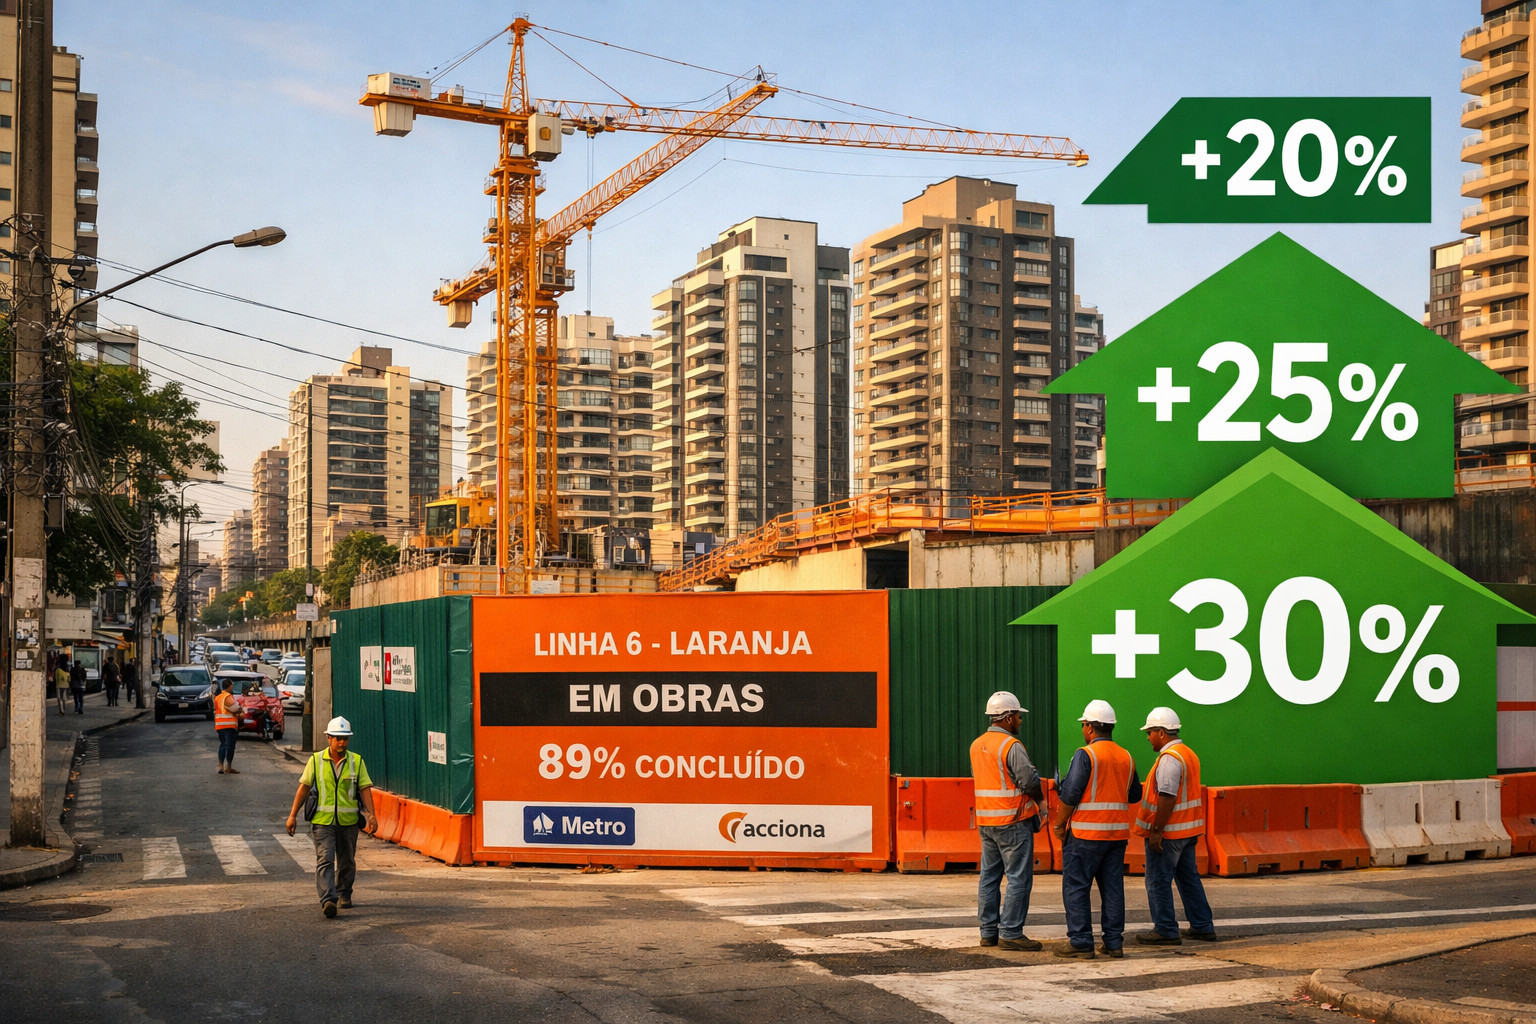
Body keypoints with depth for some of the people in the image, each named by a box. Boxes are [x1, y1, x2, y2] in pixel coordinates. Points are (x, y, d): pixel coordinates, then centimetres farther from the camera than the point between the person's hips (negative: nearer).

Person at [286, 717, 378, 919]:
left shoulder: (356, 761, 2)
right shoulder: (316, 760, 1)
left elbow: (365, 789, -1)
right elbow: (304, 788, 3)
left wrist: (371, 815, -13)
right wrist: (293, 815, 0)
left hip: (348, 821, 2)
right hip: (322, 820, -2)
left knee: (346, 862, 13)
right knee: (325, 860, -13)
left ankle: (344, 894, 32)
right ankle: (328, 900, -20)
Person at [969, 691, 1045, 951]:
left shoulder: (976, 745, 10)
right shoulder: (1011, 746, -15)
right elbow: (1030, 781, -18)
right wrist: (1040, 799, 1)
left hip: (985, 821, 8)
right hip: (1013, 822, -8)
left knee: (989, 877, 12)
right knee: (1019, 878, -3)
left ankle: (988, 931, 16)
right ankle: (1010, 933, -3)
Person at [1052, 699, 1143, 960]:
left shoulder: (1085, 754, -11)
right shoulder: (1126, 757, 9)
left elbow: (1070, 794, -14)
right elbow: (1135, 795, 16)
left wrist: (1059, 825, -4)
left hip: (1086, 832, -6)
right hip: (1118, 832, 6)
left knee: (1076, 887, 0)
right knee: (1113, 887, 10)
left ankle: (1081, 943, -1)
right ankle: (1114, 942, 10)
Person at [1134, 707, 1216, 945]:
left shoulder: (1169, 758, -18)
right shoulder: (1189, 754, 14)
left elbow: (1167, 798, -24)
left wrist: (1156, 831, -21)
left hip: (1167, 833, -10)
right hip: (1188, 830, 10)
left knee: (1158, 881, -2)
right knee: (1189, 878, 16)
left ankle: (1166, 931, 1)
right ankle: (1202, 926, 20)